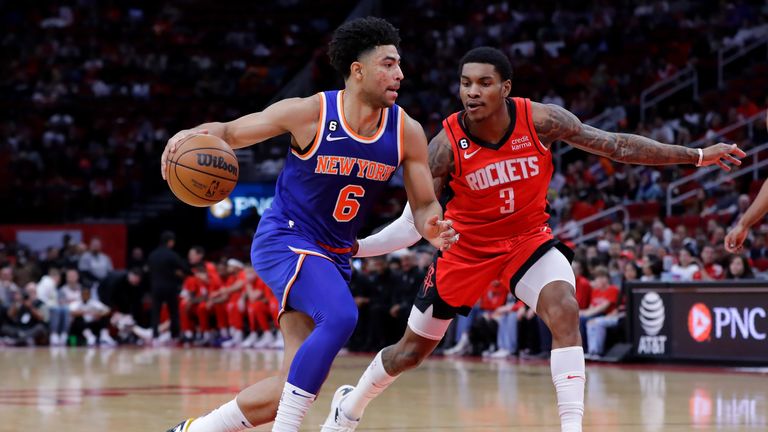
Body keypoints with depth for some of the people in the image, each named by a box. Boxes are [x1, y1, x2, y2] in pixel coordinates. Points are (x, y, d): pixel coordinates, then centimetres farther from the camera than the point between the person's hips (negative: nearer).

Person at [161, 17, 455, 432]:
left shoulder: (407, 132, -6)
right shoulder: (310, 113, -16)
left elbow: (425, 204, 2)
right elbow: (230, 132, -6)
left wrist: (433, 226, -22)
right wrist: (195, 134, -29)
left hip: (334, 255, 6)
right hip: (285, 240, -6)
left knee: (297, 381, 1)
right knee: (340, 316, -33)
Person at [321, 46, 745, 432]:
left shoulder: (541, 120, -21)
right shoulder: (447, 145, -24)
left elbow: (616, 146, -14)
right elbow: (413, 223, -16)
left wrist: (697, 155, -14)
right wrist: (353, 248, -28)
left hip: (528, 237, 1)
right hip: (468, 247, 0)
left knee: (564, 312, -29)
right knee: (411, 351, 11)